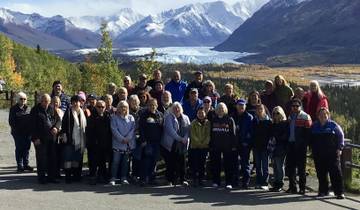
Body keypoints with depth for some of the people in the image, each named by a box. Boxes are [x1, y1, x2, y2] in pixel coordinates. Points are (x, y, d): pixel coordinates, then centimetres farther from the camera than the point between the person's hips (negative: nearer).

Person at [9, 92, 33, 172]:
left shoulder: (27, 108, 10)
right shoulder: (13, 109, -2)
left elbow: (30, 119, 12)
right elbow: (11, 121, -3)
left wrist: (30, 129, 1)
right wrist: (16, 129, -13)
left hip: (27, 132, 4)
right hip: (18, 133, -4)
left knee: (26, 148, 8)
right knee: (19, 149, 2)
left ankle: (26, 164, 18)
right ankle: (20, 165, 8)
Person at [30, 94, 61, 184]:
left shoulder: (51, 109, 11)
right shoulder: (35, 110, -3)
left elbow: (58, 120, 15)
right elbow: (33, 125, -6)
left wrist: (56, 127, -7)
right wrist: (35, 138, -13)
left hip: (51, 138, 5)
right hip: (40, 139, -5)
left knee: (52, 158, 7)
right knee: (41, 158, -1)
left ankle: (51, 176, 17)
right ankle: (41, 177, 8)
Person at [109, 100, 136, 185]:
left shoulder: (131, 118, 11)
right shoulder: (114, 117, 3)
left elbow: (133, 129, 2)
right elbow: (114, 130, -6)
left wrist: (127, 138, -12)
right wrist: (122, 139, -14)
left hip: (129, 144, 3)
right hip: (118, 143, -3)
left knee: (125, 162, 7)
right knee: (116, 161, -5)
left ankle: (124, 178, 14)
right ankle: (113, 178, 1)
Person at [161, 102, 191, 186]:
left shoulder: (185, 118, 13)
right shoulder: (169, 118, -2)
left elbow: (188, 129, 5)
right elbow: (170, 130, -13)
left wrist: (185, 138, -13)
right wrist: (180, 138, -17)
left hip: (182, 145, 4)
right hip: (171, 144, -3)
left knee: (182, 162, 3)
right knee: (171, 163, -1)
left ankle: (182, 179, 11)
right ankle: (171, 180, 6)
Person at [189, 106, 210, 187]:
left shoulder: (208, 123, 5)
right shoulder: (193, 123, 1)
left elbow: (208, 134, 1)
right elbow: (193, 135, -4)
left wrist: (205, 142, -12)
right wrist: (199, 142, -13)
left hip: (205, 146, 2)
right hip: (195, 146, -2)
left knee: (202, 164, 6)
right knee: (194, 164, -4)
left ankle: (201, 179, 13)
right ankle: (195, 179, 2)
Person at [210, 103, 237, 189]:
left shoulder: (230, 119, 1)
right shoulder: (214, 120, 9)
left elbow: (233, 133, -1)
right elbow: (211, 133, 10)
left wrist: (234, 146, -6)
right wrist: (210, 145, 4)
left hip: (227, 146, -3)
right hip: (215, 146, 3)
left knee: (228, 165, -1)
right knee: (215, 164, 7)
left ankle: (229, 183, 3)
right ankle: (216, 181, 16)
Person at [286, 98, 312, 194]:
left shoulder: (305, 117, -6)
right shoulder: (290, 117, 17)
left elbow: (308, 132, -11)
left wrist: (305, 143, -18)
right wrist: (287, 142, 15)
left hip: (300, 145, -7)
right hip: (291, 144, 7)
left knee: (301, 167, -1)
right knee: (290, 166, 8)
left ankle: (302, 188, 7)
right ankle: (292, 187, 18)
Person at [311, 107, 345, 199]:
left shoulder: (333, 125, -1)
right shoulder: (314, 126, 10)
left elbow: (341, 136, 3)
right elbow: (311, 140, 18)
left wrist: (339, 148, -3)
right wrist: (313, 150, 11)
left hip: (332, 154, -4)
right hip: (318, 155, 4)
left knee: (335, 172, -7)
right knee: (321, 173, 7)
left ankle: (339, 192, -4)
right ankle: (323, 191, 19)